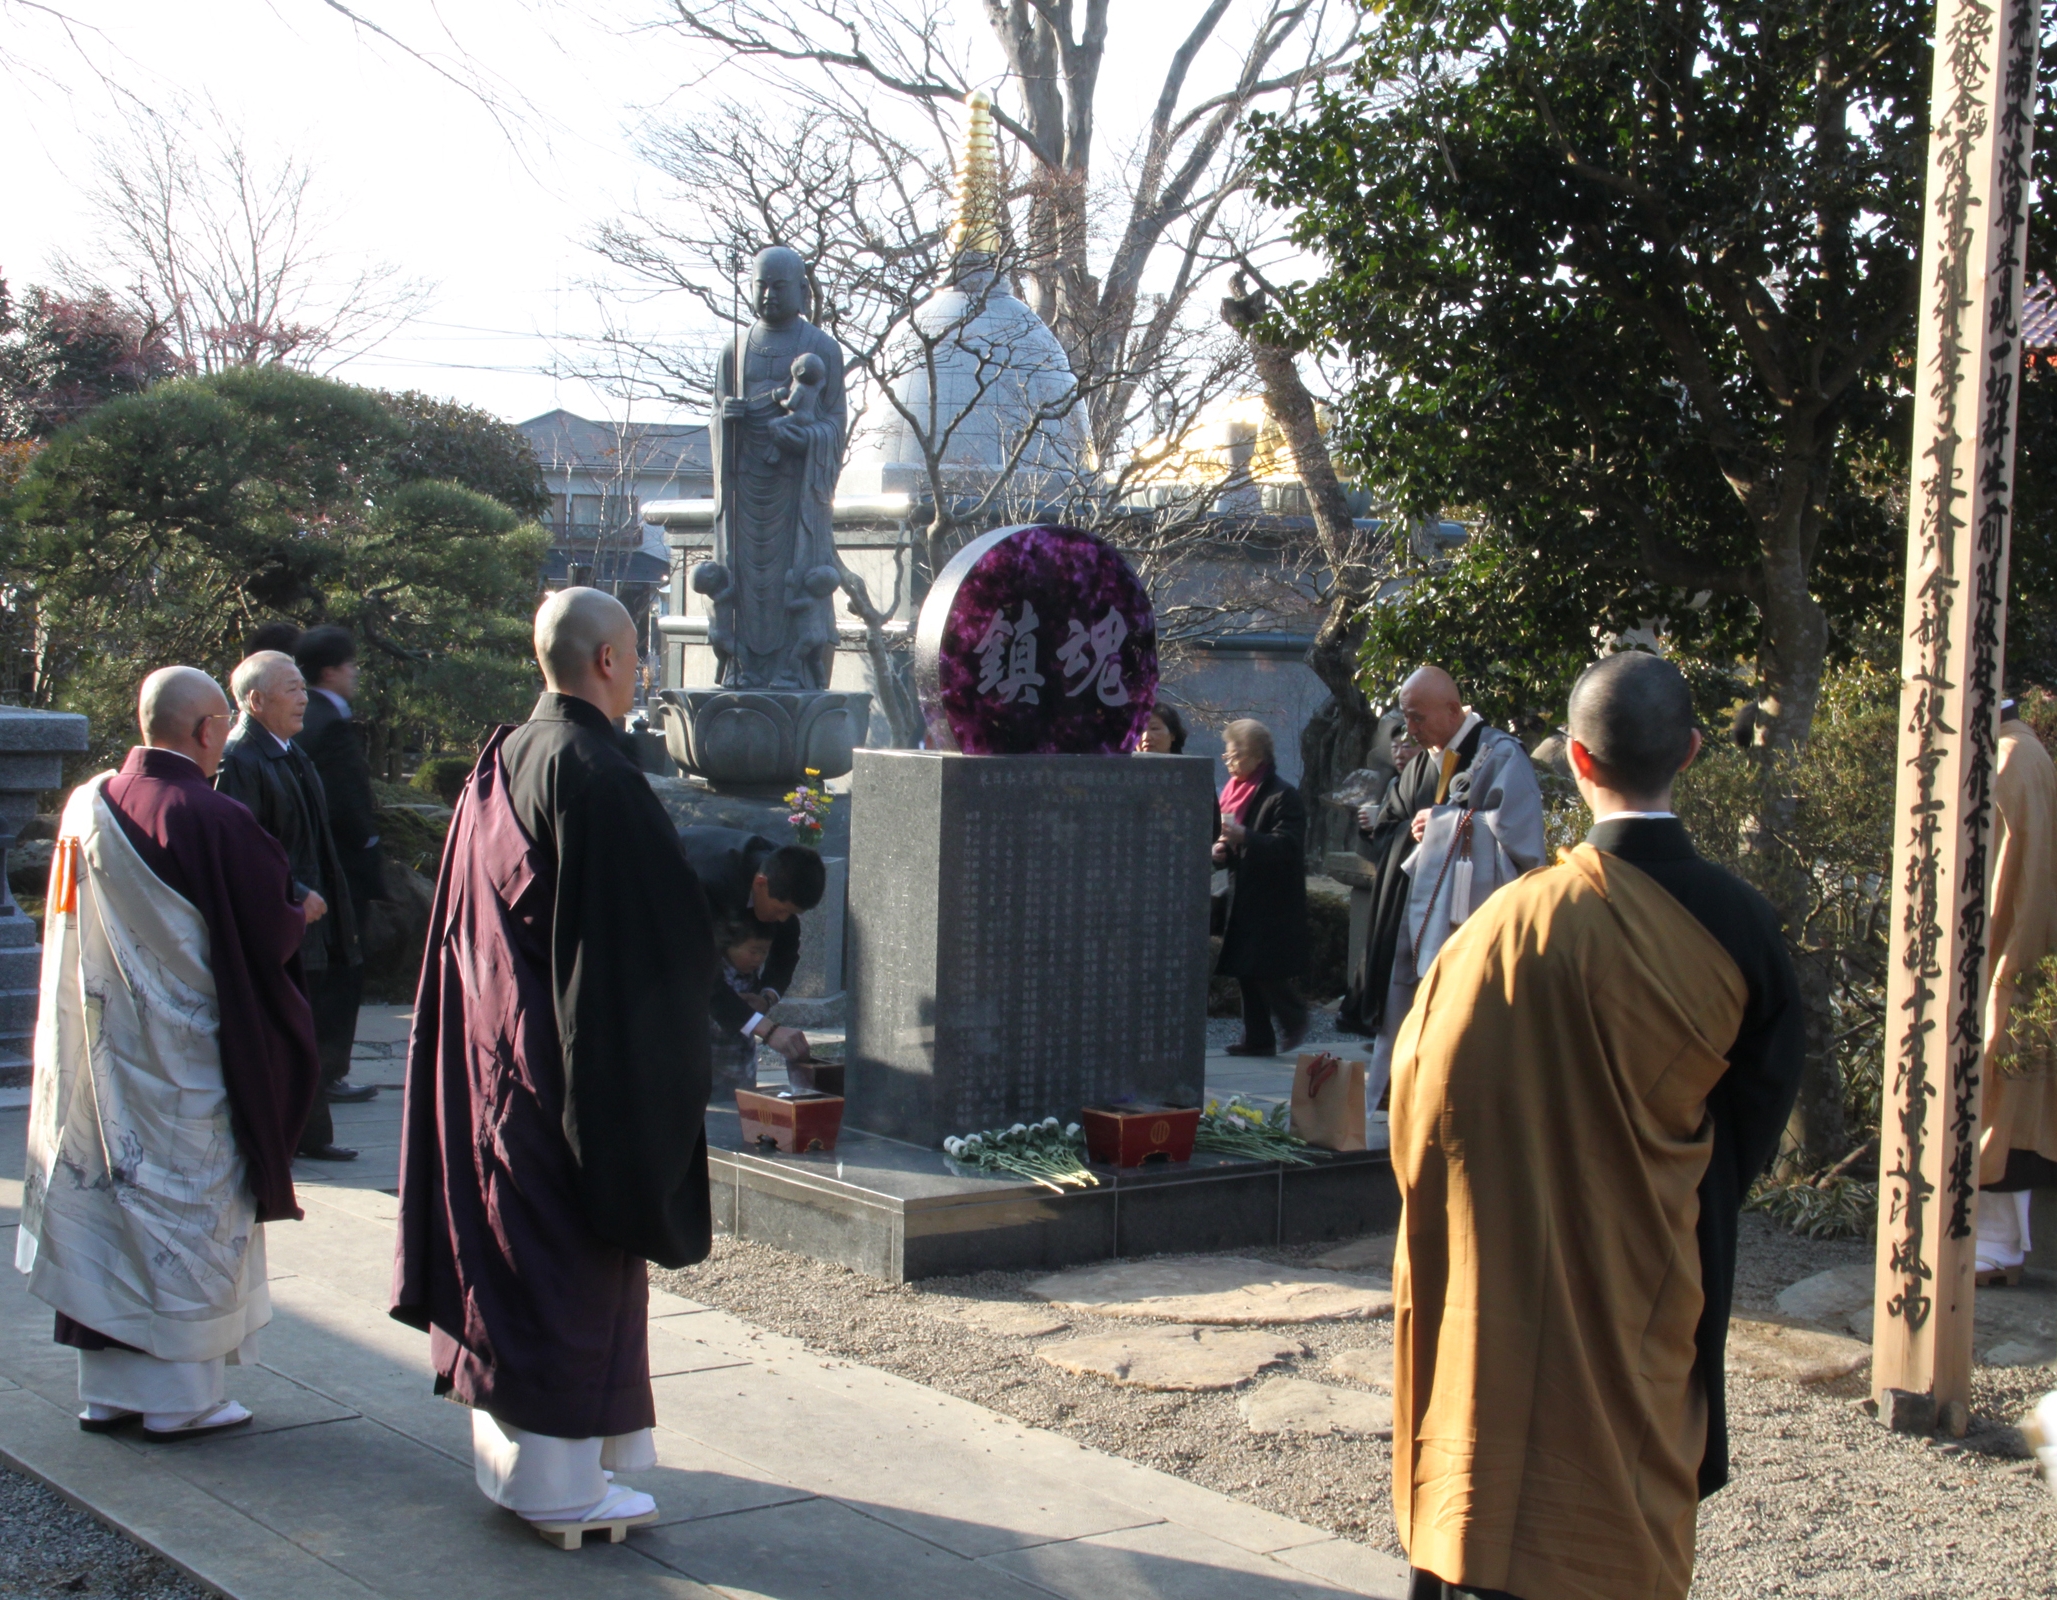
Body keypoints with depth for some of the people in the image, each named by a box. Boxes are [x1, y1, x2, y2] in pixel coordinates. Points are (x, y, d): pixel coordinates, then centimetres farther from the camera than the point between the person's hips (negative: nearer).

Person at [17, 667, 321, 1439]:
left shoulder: (87, 805, 1)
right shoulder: (214, 821, -19)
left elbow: (72, 930, 12)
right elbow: (270, 931, -13)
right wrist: (303, 913, 8)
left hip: (100, 1050, 6)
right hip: (185, 1052, -6)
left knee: (106, 1196, 13)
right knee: (187, 1207, 4)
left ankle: (106, 1388, 20)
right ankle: (183, 1395, 10)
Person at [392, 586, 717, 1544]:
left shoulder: (501, 763, 9)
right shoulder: (594, 774, -18)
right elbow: (655, 925, -18)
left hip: (490, 1048, 9)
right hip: (569, 1055, -9)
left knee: (509, 1244, 15)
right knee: (569, 1252, -1)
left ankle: (506, 1448, 25)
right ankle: (559, 1479, 6)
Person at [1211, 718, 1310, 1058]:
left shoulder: (1283, 796, -11)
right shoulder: (1232, 791, 14)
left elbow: (1286, 845, -20)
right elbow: (1224, 837, 24)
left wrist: (1244, 837, -27)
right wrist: (1218, 851, 2)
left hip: (1272, 903, -8)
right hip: (1240, 898, 8)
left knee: (1265, 972, -9)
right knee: (1246, 973, 8)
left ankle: (1294, 1018, 14)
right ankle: (1257, 1038, 15)